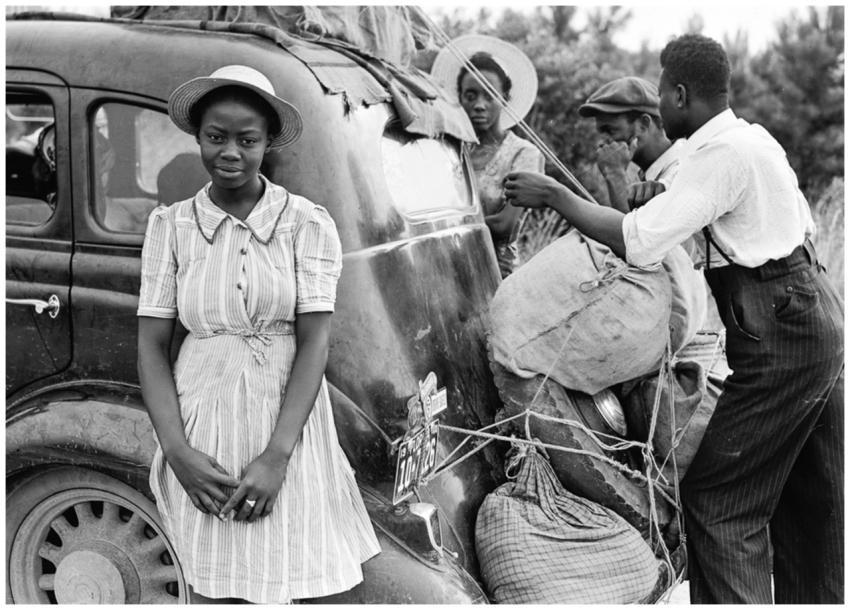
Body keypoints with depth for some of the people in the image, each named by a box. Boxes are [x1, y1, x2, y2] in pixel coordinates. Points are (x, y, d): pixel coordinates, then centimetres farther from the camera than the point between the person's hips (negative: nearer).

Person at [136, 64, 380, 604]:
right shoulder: (171, 225, 2)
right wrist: (177, 451, -10)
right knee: (212, 591, 7)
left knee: (272, 589, 3)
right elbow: (153, 344, 1)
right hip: (202, 426, 1)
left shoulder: (307, 222, -5)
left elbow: (313, 341, -8)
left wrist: (276, 455, -15)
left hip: (288, 421, -1)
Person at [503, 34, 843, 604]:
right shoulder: (752, 137, 13)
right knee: (810, 499, 18)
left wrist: (555, 195, -10)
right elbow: (805, 224, 20)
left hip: (780, 339, -10)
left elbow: (636, 242, -21)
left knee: (717, 499, -5)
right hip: (818, 318, 10)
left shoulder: (722, 153, -17)